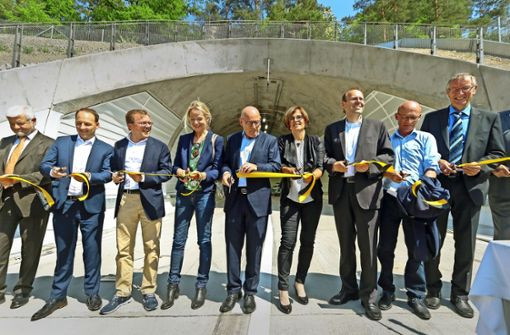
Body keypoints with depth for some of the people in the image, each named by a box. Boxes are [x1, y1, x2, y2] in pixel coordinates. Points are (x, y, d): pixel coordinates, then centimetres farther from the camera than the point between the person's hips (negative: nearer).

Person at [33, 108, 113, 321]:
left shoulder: (105, 149, 5)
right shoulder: (61, 142, 12)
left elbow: (108, 174, -7)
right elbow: (44, 164, 3)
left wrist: (90, 176, -26)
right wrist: (52, 171, -19)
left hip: (91, 206, -2)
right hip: (64, 204, 2)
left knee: (92, 251, 6)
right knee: (63, 251, 10)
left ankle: (92, 293, 21)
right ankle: (58, 296, 23)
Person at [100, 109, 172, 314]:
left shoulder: (159, 146, 2)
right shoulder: (119, 146, 12)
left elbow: (166, 172, -3)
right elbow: (113, 168, 17)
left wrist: (144, 178, -15)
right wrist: (115, 177, -5)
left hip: (150, 201, -2)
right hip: (125, 200, 3)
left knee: (151, 248, 5)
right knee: (123, 249, 7)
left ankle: (148, 291, 19)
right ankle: (122, 293, 19)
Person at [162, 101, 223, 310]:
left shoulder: (216, 140, 1)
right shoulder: (183, 140, 13)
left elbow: (217, 169, -4)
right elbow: (175, 165, 10)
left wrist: (203, 175, -23)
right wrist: (180, 172, -12)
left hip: (205, 194, -3)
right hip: (184, 194, 3)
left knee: (204, 240, 4)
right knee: (178, 240, 6)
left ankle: (201, 286, 17)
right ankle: (173, 285, 19)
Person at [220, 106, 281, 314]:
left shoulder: (270, 140, 5)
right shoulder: (232, 139, 14)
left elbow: (276, 166, -2)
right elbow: (225, 162, 14)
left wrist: (256, 166, -17)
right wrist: (225, 172, -8)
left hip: (257, 199, -2)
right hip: (235, 199, 3)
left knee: (254, 248, 5)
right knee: (232, 246, 7)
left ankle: (250, 292, 20)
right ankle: (233, 290, 21)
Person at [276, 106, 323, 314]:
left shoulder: (316, 141, 6)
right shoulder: (282, 141, 6)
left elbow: (321, 166, -5)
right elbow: (277, 165, -1)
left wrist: (312, 175, -28)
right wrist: (286, 169, -24)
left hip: (312, 198, 2)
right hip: (290, 197, -1)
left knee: (308, 241, 8)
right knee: (288, 242, -8)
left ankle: (300, 282, 26)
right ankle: (283, 289, 2)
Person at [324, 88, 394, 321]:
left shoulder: (377, 126, 8)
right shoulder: (332, 129, 13)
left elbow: (388, 155, 3)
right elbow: (324, 155, 10)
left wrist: (370, 165, -14)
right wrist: (332, 164, -11)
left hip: (367, 191, -2)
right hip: (341, 191, 3)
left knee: (368, 246, 0)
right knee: (346, 244, 13)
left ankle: (369, 295, 15)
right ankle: (349, 289, 29)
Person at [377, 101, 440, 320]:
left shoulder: (426, 139, 10)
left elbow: (432, 166, -4)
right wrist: (388, 173, -15)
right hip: (389, 198, 1)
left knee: (416, 248, 3)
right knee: (385, 247, 5)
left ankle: (416, 296, 17)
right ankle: (387, 291, 20)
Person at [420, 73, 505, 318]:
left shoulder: (489, 119, 9)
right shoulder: (432, 118, 9)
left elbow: (497, 154, 6)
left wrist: (480, 166, -14)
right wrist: (436, 162, -12)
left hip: (470, 187, 1)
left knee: (466, 243, 8)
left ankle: (460, 294, 25)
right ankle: (433, 290, 23)